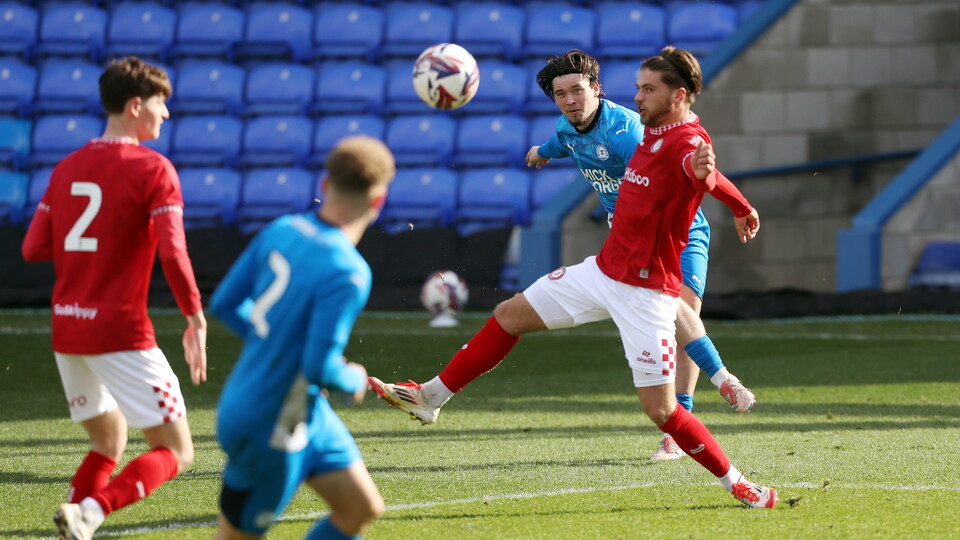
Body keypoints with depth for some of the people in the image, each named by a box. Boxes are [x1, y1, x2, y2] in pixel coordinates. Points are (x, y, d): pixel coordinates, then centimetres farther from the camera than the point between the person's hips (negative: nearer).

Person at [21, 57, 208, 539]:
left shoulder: (67, 168, 11)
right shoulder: (153, 169, -9)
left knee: (108, 441, 23)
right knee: (175, 452, -1)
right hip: (122, 332, -7)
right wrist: (196, 321, -8)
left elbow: (34, 248, 8)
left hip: (66, 331, 7)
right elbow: (172, 253, -17)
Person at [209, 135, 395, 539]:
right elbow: (319, 368, -29)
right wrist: (353, 381, -7)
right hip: (269, 430, -8)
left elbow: (224, 304, 3)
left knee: (363, 507, 13)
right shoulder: (348, 274, -27)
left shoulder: (281, 231, -4)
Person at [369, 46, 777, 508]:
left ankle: (735, 483, 7)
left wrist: (703, 170, -71)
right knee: (510, 315, 12)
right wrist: (741, 207, 42)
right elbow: (708, 174, 26)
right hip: (604, 270, 9)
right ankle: (429, 397, 24)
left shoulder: (687, 141, -20)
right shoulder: (654, 133, 7)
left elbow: (698, 168, -47)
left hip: (646, 292, -9)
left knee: (659, 408, -10)